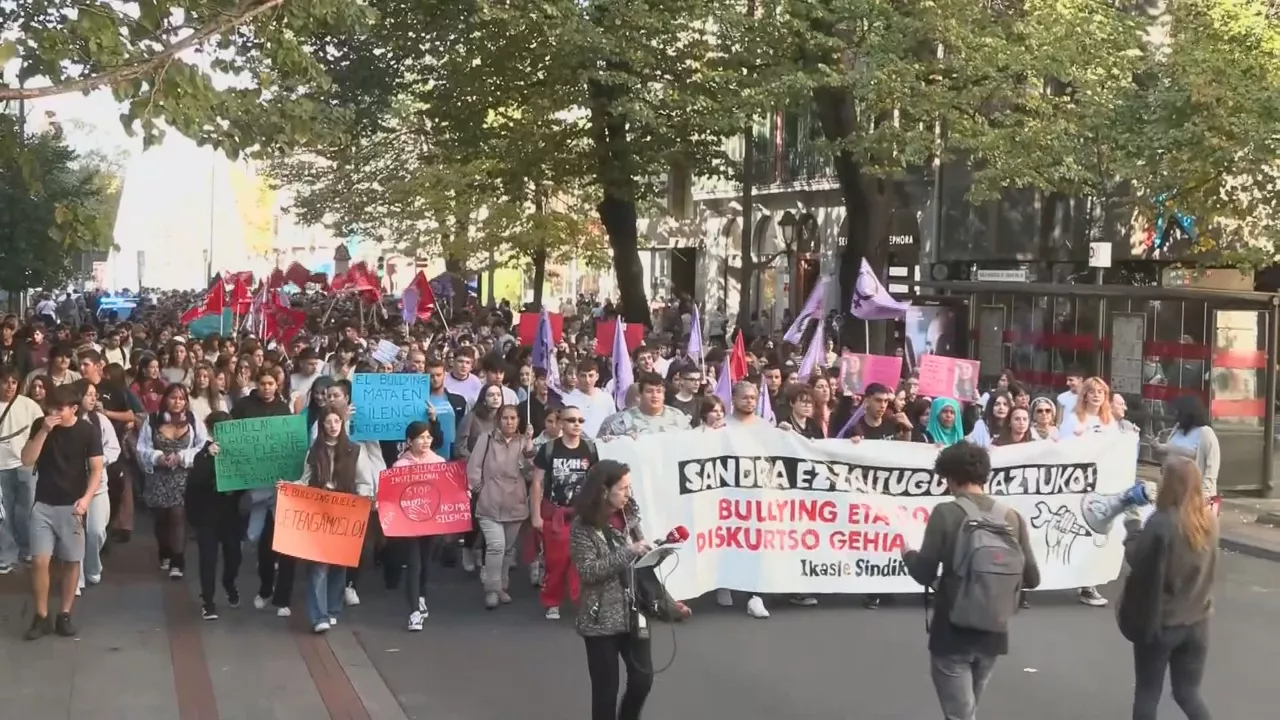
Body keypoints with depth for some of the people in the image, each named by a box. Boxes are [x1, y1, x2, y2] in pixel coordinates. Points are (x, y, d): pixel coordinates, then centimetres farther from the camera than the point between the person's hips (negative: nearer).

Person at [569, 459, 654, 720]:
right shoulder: (583, 526, -12)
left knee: (643, 679, 3)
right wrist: (627, 553, -23)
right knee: (606, 688, 3)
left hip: (634, 613, 5)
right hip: (601, 619, -5)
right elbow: (588, 571, -19)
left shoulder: (627, 517, 5)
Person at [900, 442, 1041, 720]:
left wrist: (907, 553, 8)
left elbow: (925, 573, -13)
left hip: (952, 634, -5)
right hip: (992, 635, 5)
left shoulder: (946, 514, -13)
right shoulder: (1012, 517, -1)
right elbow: (1031, 578, 2)